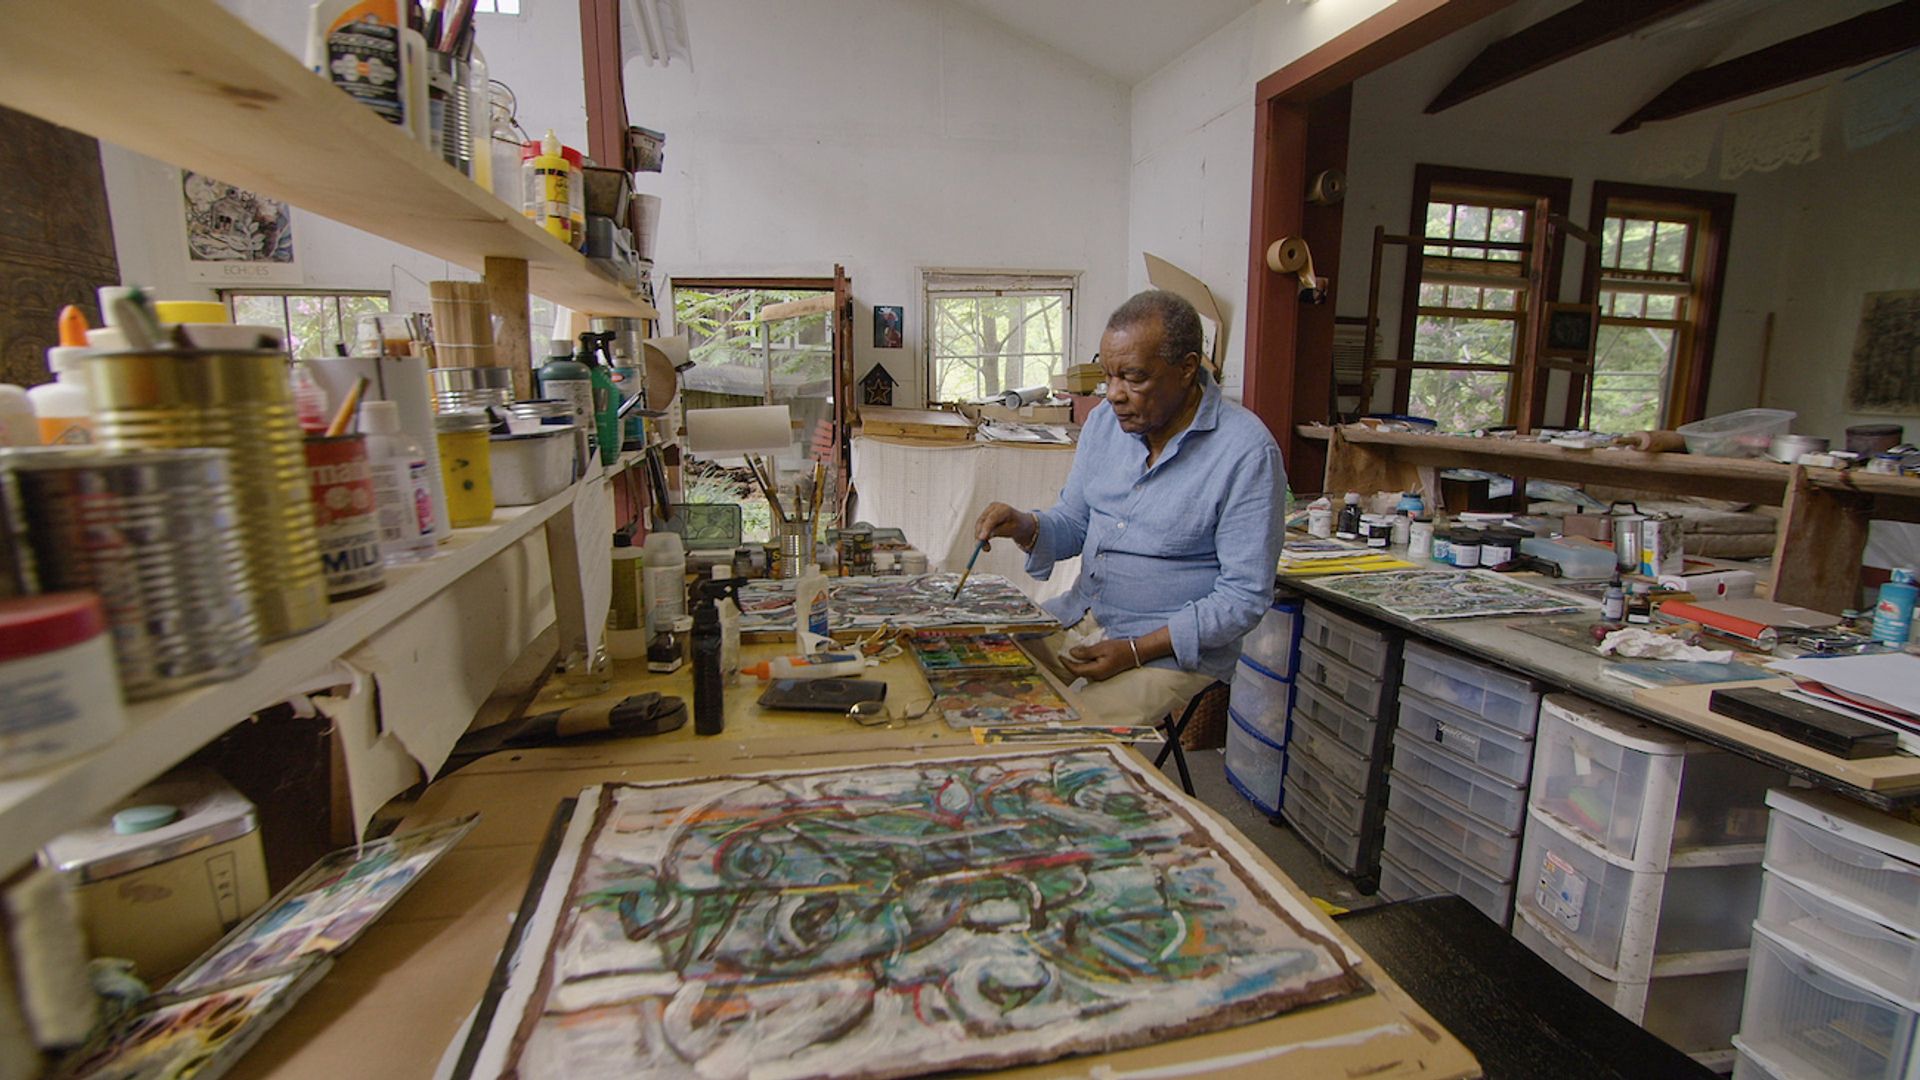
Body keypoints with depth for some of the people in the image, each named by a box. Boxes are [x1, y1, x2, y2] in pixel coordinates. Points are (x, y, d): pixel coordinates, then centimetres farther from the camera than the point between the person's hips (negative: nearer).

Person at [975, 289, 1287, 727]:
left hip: (1174, 647, -6)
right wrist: (1024, 526, -12)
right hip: (1080, 614, 6)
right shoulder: (1105, 420, 2)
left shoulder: (1247, 452, -17)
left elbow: (1245, 595, -15)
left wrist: (1135, 651, -21)